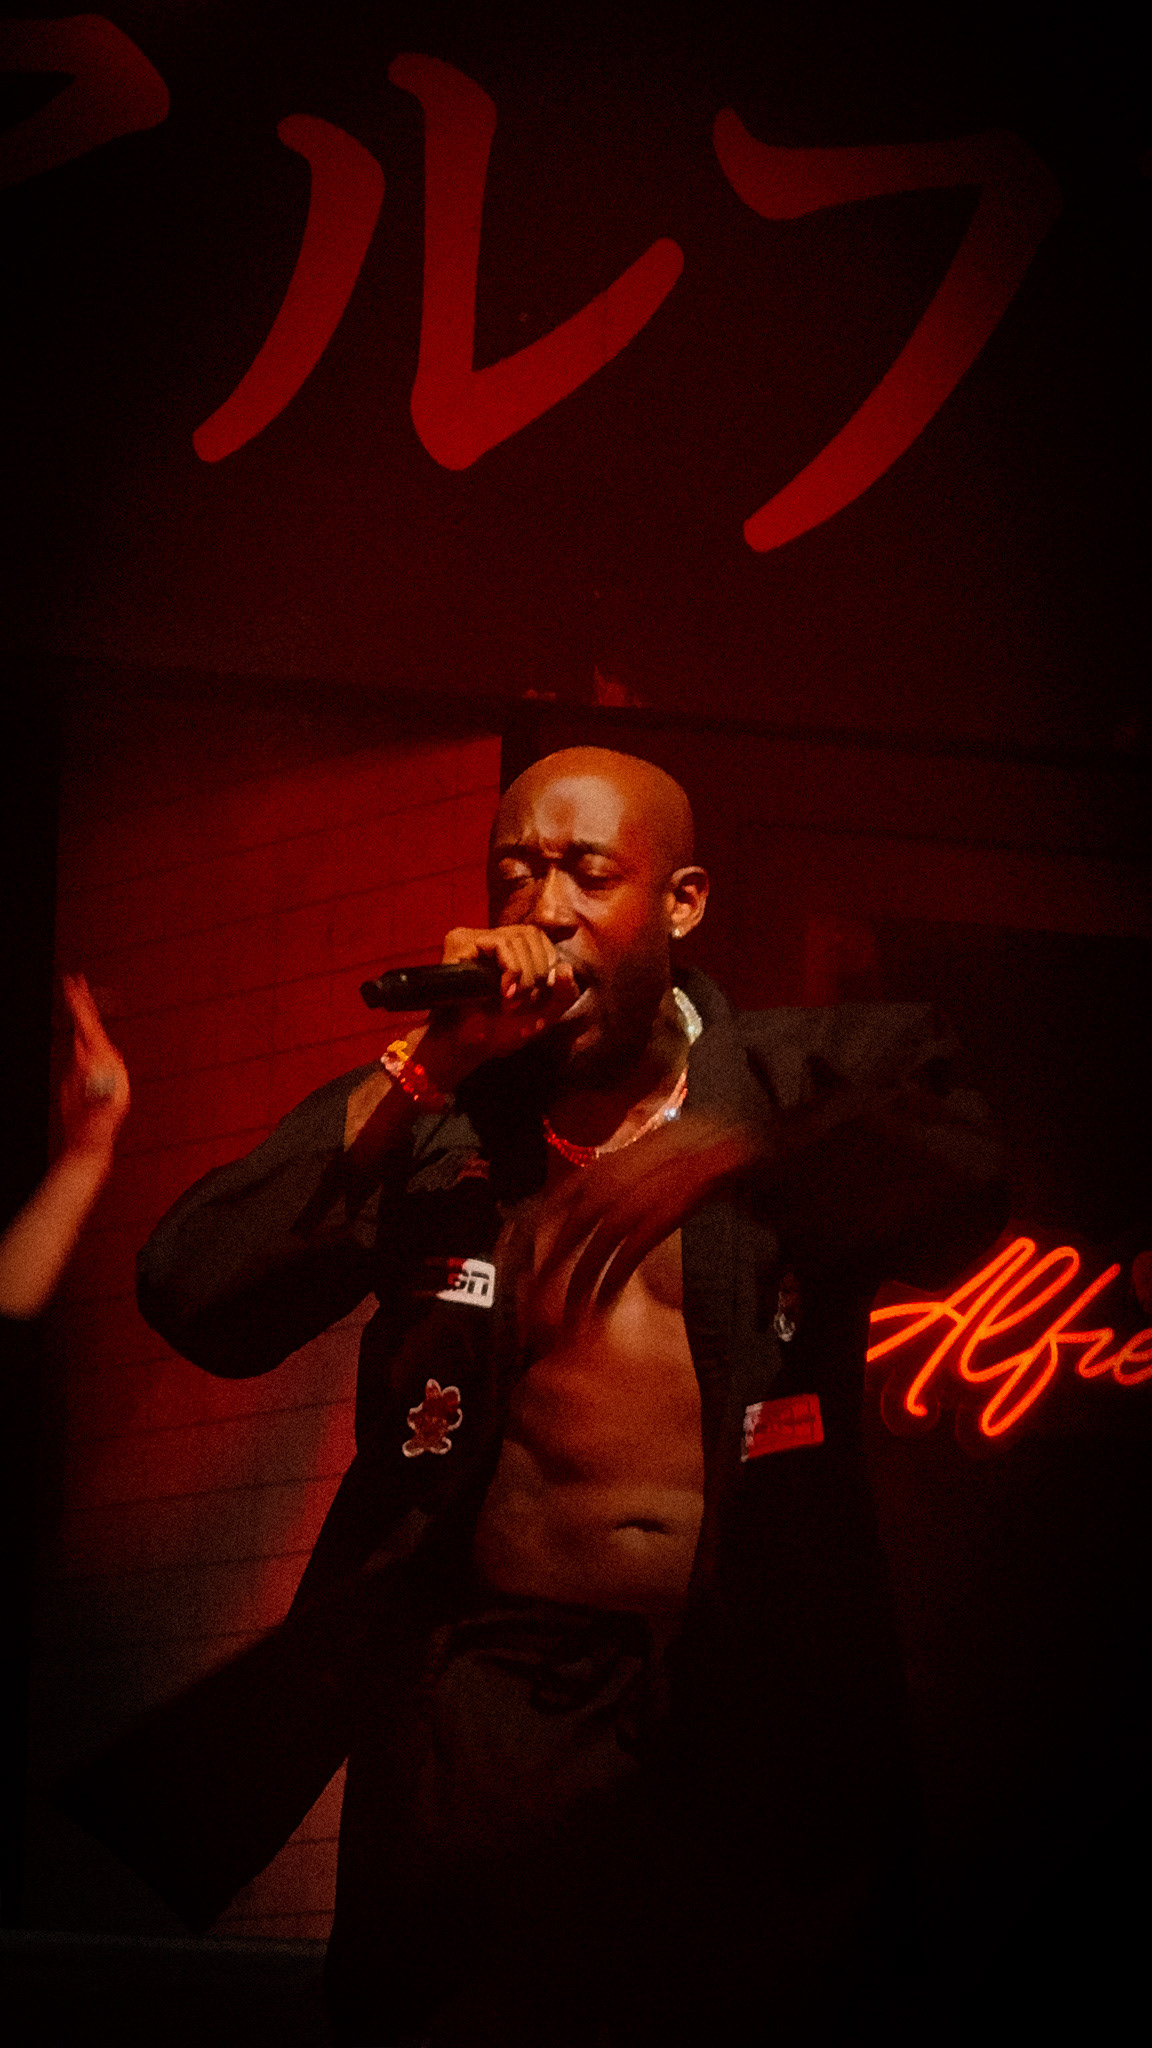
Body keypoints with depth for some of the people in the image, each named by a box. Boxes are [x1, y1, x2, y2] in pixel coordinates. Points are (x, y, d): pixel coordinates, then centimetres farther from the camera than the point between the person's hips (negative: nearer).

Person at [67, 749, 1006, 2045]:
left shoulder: (815, 1080, 9)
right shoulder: (427, 1123, 11)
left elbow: (955, 1201, -14)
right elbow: (196, 1300, -2)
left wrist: (722, 1154, -32)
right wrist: (423, 1072, -9)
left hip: (759, 1708, 0)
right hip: (497, 1703, 0)